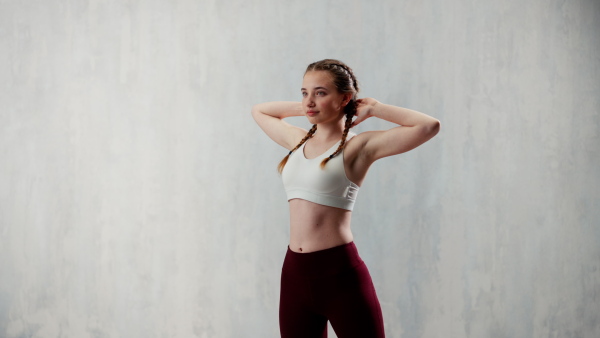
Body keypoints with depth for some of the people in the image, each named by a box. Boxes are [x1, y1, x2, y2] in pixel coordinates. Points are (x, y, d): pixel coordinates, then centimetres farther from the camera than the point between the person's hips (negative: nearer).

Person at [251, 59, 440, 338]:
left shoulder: (357, 146, -6)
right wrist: (302, 108, 17)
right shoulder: (298, 141, 12)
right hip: (295, 273, 6)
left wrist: (373, 109, -4)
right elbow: (259, 110, 31)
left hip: (340, 273, -6)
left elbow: (429, 126, -16)